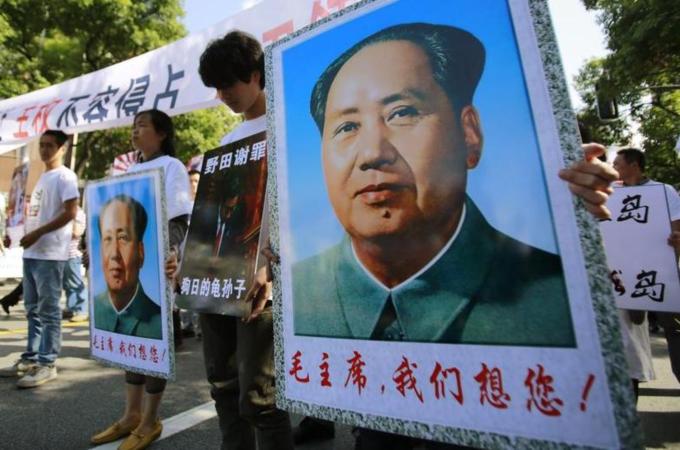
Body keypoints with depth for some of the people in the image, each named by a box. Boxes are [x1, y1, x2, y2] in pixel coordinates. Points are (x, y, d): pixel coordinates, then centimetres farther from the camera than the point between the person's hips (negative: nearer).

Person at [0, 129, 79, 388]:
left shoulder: (65, 176, -7)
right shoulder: (42, 177, 20)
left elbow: (70, 213, -16)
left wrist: (38, 233, -17)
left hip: (50, 253, -9)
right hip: (31, 252, 9)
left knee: (48, 310, -4)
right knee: (33, 309, 14)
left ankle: (47, 364, 3)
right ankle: (30, 358, 25)